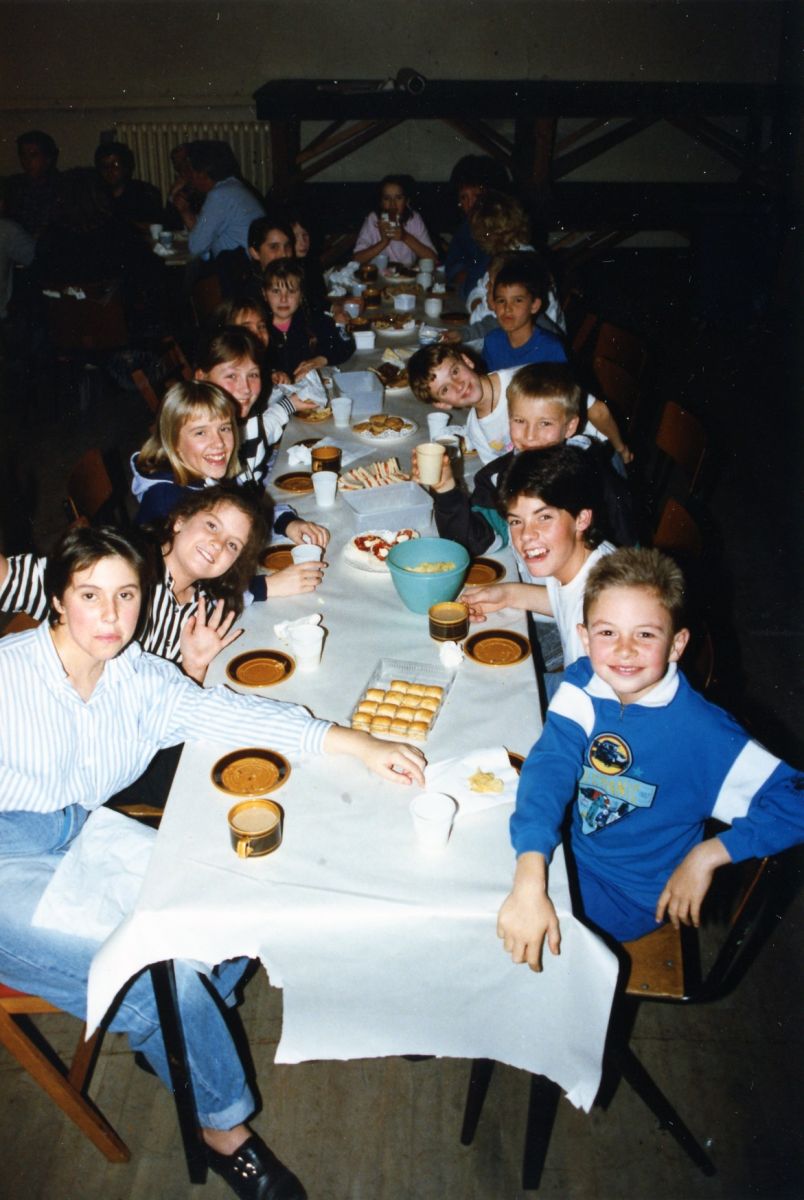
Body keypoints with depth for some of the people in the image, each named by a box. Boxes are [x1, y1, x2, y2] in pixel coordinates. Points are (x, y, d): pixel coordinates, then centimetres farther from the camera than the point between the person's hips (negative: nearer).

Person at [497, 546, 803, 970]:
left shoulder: (700, 732, -25)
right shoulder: (582, 687, -15)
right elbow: (550, 768, -28)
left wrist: (708, 854, -22)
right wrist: (529, 882, -42)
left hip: (628, 897, -4)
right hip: (569, 850, 4)